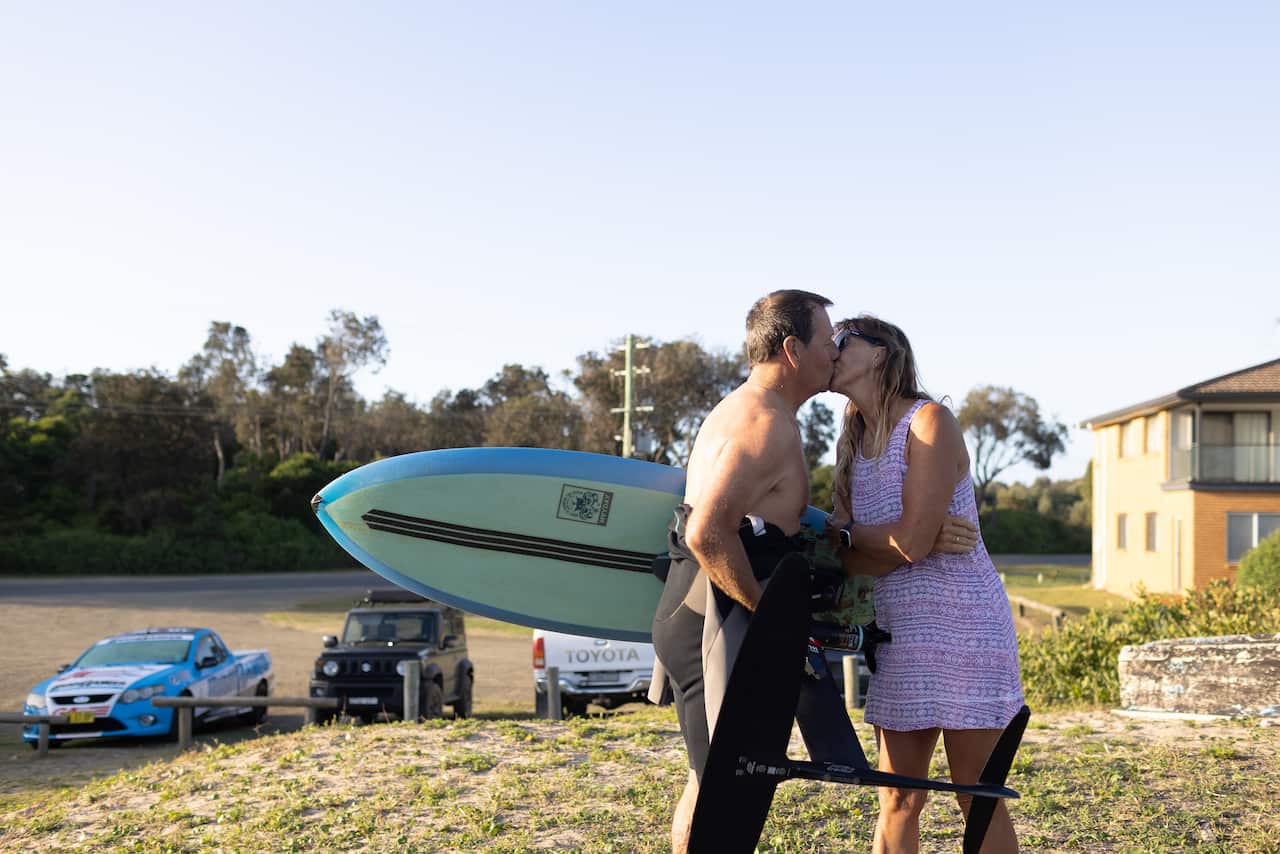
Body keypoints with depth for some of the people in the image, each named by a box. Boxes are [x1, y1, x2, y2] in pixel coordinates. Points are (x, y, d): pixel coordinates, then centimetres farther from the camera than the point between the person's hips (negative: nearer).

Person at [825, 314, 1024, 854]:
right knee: (897, 800, 8)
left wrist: (842, 532, -4)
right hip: (898, 633, 7)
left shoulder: (928, 421, -11)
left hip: (963, 628, -7)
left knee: (979, 803, 1)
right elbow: (859, 560, 3)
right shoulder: (855, 443, 11)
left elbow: (911, 542, -20)